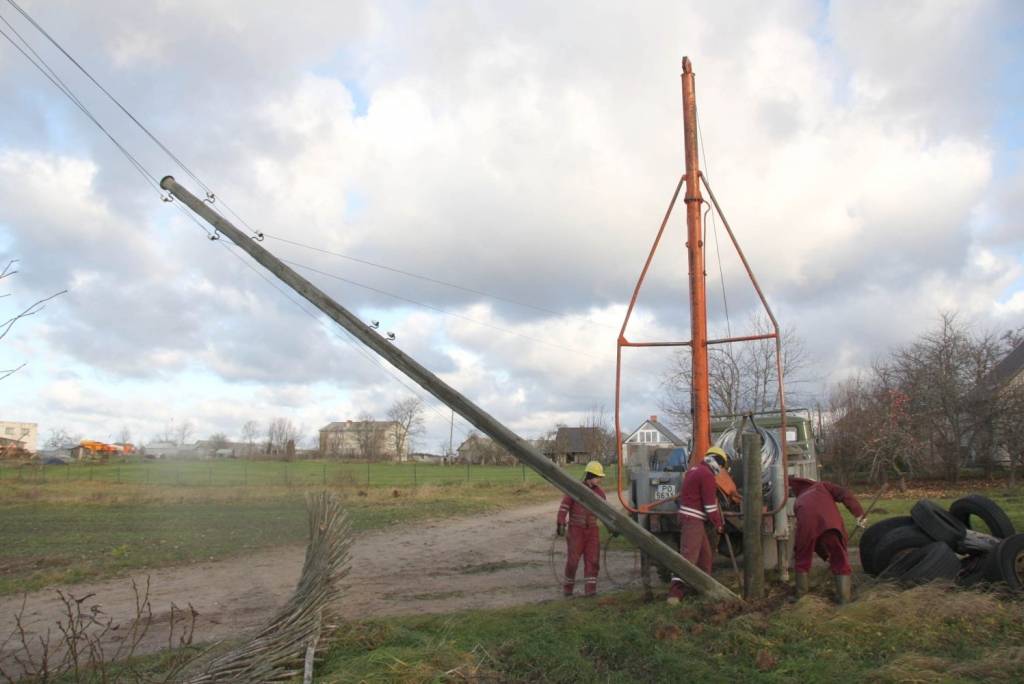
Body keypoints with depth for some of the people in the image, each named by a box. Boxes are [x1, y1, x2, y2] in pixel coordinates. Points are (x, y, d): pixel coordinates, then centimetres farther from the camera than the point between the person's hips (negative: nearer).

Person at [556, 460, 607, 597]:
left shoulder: (599, 491, 4)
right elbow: (564, 507, -12)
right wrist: (560, 524, -19)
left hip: (592, 529, 4)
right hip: (576, 529, -4)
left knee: (592, 560, -4)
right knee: (573, 559, -1)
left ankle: (590, 589, 1)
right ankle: (568, 588, 17)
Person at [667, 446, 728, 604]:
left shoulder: (695, 469, 17)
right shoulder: (707, 475, -14)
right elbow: (711, 505, -15)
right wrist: (719, 525, -2)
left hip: (689, 517, 10)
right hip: (693, 519, -10)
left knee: (705, 553, 19)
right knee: (688, 554, -15)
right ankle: (676, 591, -21)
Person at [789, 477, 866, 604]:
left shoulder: (799, 501, 42)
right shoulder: (821, 486, 37)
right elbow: (845, 493, 15)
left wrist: (826, 554, 48)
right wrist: (859, 514, 7)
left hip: (807, 521, 1)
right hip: (830, 521, -1)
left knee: (802, 560, 23)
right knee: (840, 562, 17)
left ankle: (802, 597, 31)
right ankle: (844, 601, 18)